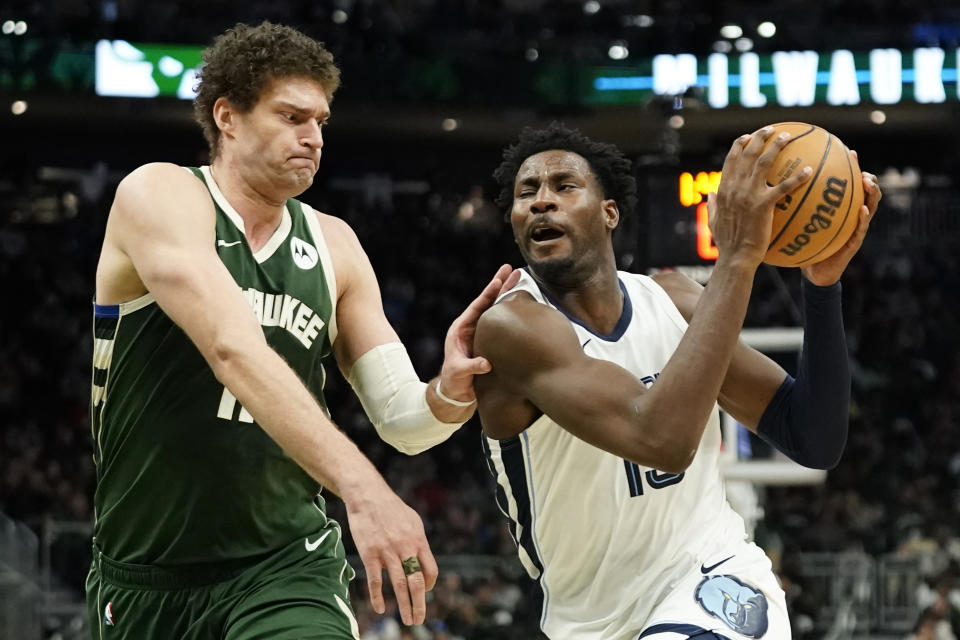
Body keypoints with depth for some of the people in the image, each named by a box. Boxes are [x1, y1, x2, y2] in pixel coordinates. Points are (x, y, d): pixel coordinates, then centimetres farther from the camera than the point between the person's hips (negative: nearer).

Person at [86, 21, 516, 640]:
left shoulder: (333, 244, 9)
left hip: (286, 564, 2)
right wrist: (360, 486, -38)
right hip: (145, 577, -2)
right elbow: (234, 350, -26)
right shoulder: (159, 195, -9)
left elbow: (400, 420, 8)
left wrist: (448, 393, -18)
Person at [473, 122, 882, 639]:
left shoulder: (672, 301, 0)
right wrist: (736, 257, -32)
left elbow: (815, 443, -1)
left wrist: (822, 281, -13)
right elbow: (662, 439, -32)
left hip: (715, 578, 1)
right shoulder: (508, 328, -17)